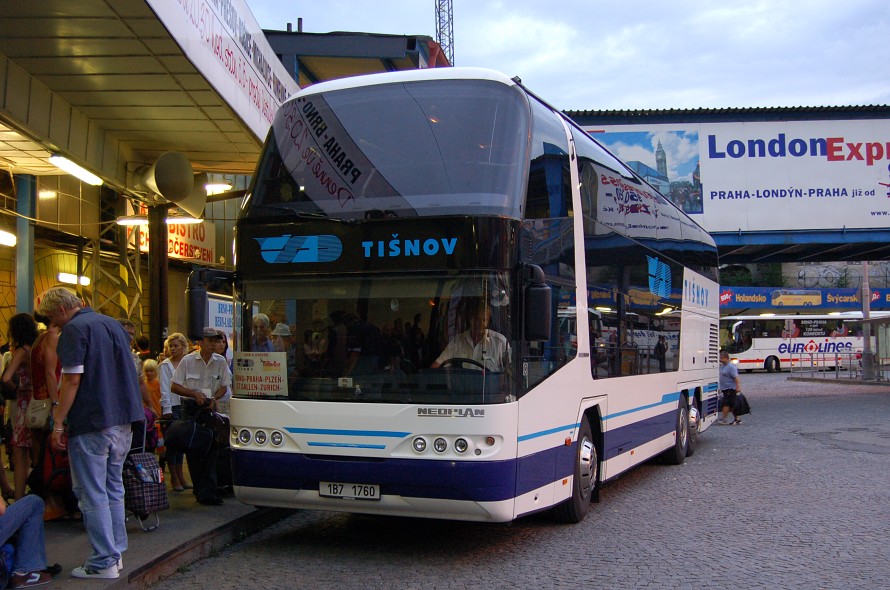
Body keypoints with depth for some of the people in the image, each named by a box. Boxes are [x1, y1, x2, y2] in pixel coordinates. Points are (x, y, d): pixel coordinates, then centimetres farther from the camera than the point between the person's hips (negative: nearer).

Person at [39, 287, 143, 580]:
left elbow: (72, 380, -16)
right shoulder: (113, 325, 16)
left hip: (91, 423, -8)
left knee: (92, 494, -1)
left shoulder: (74, 330, -10)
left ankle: (103, 563, 2)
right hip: (123, 420, 8)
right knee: (113, 489, 15)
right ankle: (115, 554, 21)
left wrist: (59, 423, -12)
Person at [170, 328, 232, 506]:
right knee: (192, 450, -1)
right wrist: (195, 394, -12)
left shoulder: (221, 362, 5)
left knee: (211, 450, -5)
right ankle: (200, 490, 7)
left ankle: (207, 493, -4)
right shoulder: (188, 360, -2)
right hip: (191, 408, -2)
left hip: (210, 408, 2)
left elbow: (224, 387, 11)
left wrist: (214, 398, -9)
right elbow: (174, 387, -1)